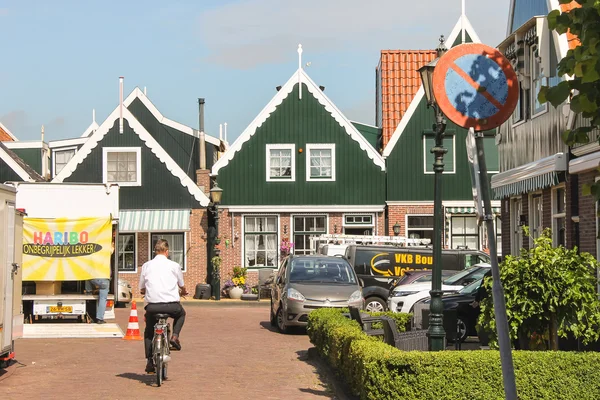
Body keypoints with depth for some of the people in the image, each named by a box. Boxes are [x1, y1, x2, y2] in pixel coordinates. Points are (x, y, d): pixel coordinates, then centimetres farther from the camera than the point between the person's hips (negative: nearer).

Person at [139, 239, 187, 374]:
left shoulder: (146, 266, 8)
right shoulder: (174, 265, 5)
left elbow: (142, 290, 13)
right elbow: (182, 287, 20)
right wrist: (183, 292, 45)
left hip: (152, 305, 1)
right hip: (172, 305, -1)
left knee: (148, 332, 23)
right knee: (181, 314, 34)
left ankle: (150, 362, 13)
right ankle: (175, 336, 12)